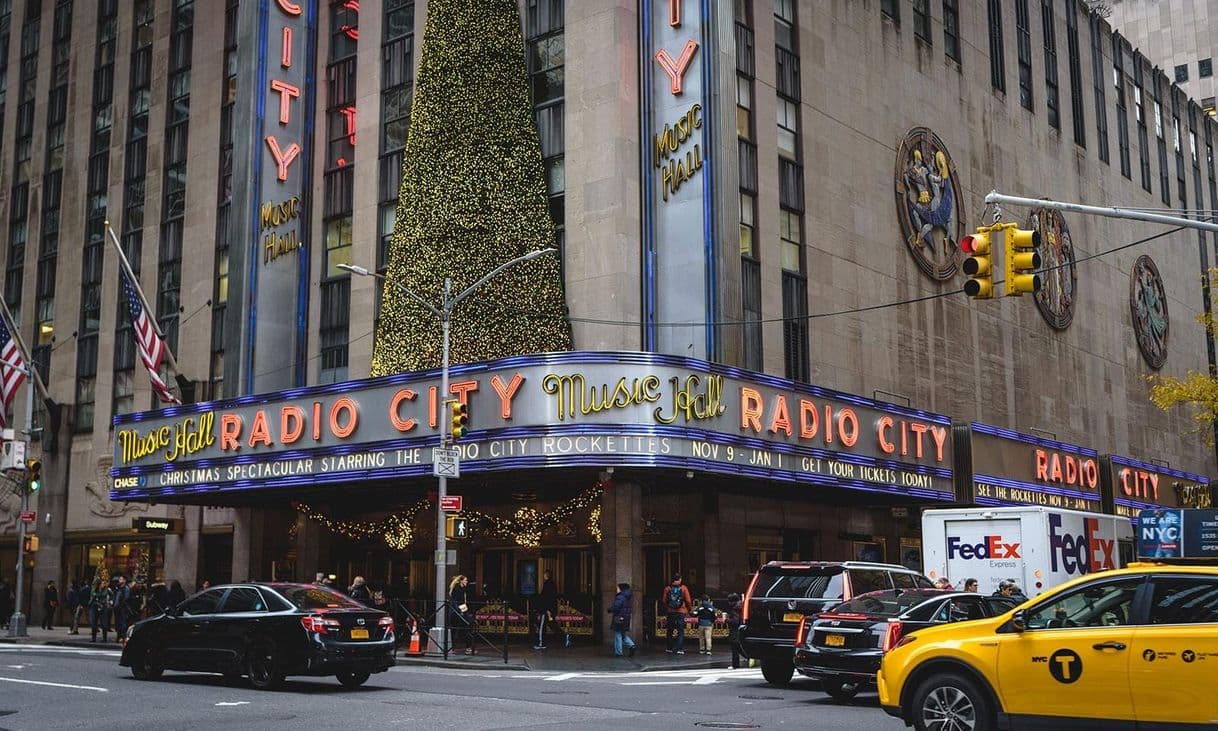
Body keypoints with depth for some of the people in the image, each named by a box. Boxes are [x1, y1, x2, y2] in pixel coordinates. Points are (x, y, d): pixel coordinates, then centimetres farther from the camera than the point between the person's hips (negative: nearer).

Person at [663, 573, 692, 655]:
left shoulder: (667, 588, 1)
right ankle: (680, 649, -7)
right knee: (681, 631, 2)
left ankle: (670, 648, 19)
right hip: (681, 612, -2)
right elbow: (688, 601, -5)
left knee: (670, 631, 14)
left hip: (670, 611, 2)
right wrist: (689, 609, 11)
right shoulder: (684, 588, -3)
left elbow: (664, 600, 1)